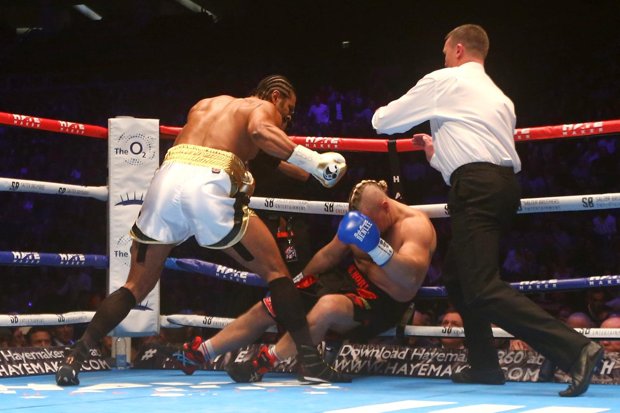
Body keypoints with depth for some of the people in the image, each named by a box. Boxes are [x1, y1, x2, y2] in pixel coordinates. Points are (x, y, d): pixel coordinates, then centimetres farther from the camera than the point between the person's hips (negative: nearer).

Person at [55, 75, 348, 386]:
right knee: (275, 270, 9)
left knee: (137, 286, 16)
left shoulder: (206, 103, 36)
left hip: (167, 178, 5)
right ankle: (311, 359, 3)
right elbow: (259, 131, -8)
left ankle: (74, 358, 7)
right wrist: (315, 161, -10)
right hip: (211, 187, -5)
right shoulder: (264, 108, 18)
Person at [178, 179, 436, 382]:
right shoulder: (361, 217, 2)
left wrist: (377, 246, -47)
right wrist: (297, 284, 18)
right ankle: (198, 354, 2)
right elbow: (329, 254, 16)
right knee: (265, 310, -1)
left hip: (382, 304, -8)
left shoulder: (415, 225, -19)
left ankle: (264, 363, -36)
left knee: (328, 306, -40)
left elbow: (410, 277, -35)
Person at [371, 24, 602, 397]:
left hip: (476, 191, -9)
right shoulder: (499, 97, 27)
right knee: (457, 272, 23)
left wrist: (382, 115, 36)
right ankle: (485, 365, 24)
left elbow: (384, 122, 12)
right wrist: (439, 150, 35)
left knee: (484, 290, -15)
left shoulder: (443, 81, 6)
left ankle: (575, 349, -27)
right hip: (504, 185, 9)